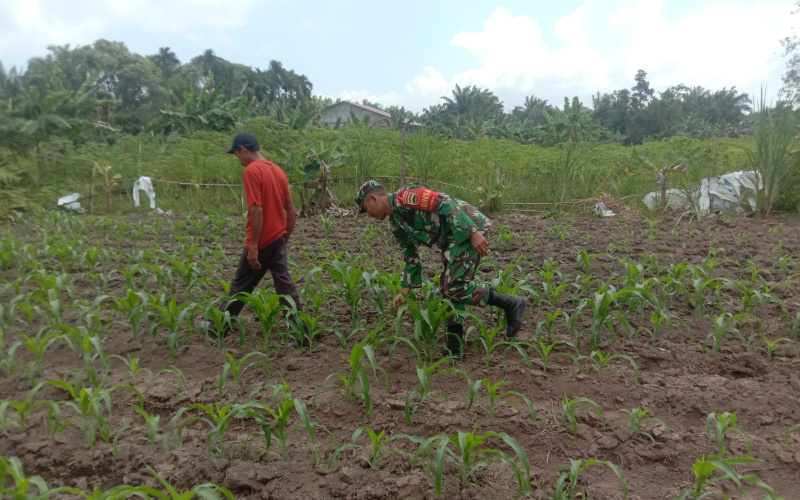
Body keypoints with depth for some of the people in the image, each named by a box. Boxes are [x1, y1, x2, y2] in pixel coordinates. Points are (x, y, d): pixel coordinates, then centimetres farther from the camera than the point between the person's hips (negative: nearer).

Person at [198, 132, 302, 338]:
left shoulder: (251, 171, -14)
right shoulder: (277, 170, 11)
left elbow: (257, 210, -22)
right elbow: (292, 211, 12)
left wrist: (253, 246, -19)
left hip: (261, 243, -7)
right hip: (278, 240, 7)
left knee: (240, 286, 8)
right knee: (285, 286, 9)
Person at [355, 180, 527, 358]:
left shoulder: (405, 196, -13)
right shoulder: (396, 224, 16)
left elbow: (445, 203, -21)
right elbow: (411, 256, 23)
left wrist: (473, 233, -25)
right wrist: (405, 290, 21)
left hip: (470, 229, -10)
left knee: (456, 286, -15)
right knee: (448, 289, 7)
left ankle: (511, 304, -2)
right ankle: (454, 347, 12)